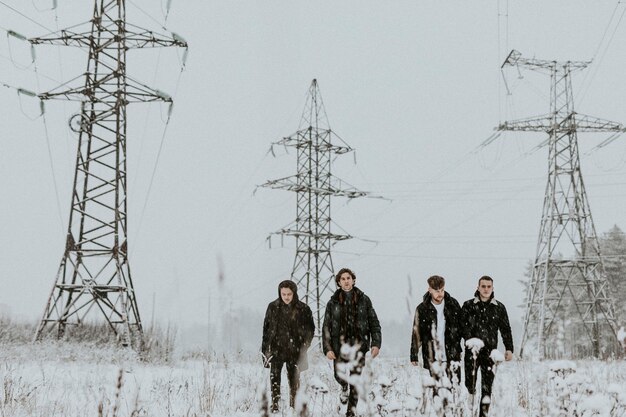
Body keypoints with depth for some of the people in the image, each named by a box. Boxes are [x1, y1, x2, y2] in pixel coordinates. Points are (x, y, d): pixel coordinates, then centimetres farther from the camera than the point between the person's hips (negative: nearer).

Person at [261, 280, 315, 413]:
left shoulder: (303, 309, -2)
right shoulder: (273, 307, 2)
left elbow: (310, 328, 6)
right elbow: (266, 328, 8)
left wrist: (304, 344, -6)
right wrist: (265, 348, 6)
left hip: (295, 350, 0)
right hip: (277, 348, 0)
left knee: (294, 377, 6)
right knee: (274, 376, -12)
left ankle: (293, 406, 17)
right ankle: (275, 405, -11)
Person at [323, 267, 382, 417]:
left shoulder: (363, 300, 3)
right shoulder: (333, 302, 2)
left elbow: (374, 322, 4)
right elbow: (326, 327, 2)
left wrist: (376, 343, -5)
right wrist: (327, 348, -7)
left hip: (358, 344, 0)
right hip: (340, 345, 0)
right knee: (339, 375, -4)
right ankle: (345, 388, 32)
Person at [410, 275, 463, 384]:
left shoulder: (453, 304, 4)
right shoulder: (422, 309, 0)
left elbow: (461, 326, 14)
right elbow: (416, 334, 3)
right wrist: (414, 358, 1)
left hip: (452, 356, 1)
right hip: (432, 359, -1)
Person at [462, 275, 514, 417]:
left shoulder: (499, 307, 10)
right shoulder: (468, 306, 6)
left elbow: (505, 329, 12)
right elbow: (462, 326, 0)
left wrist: (509, 349, 5)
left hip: (490, 351, 1)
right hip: (471, 351, -1)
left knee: (487, 386, -3)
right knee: (470, 385, -2)